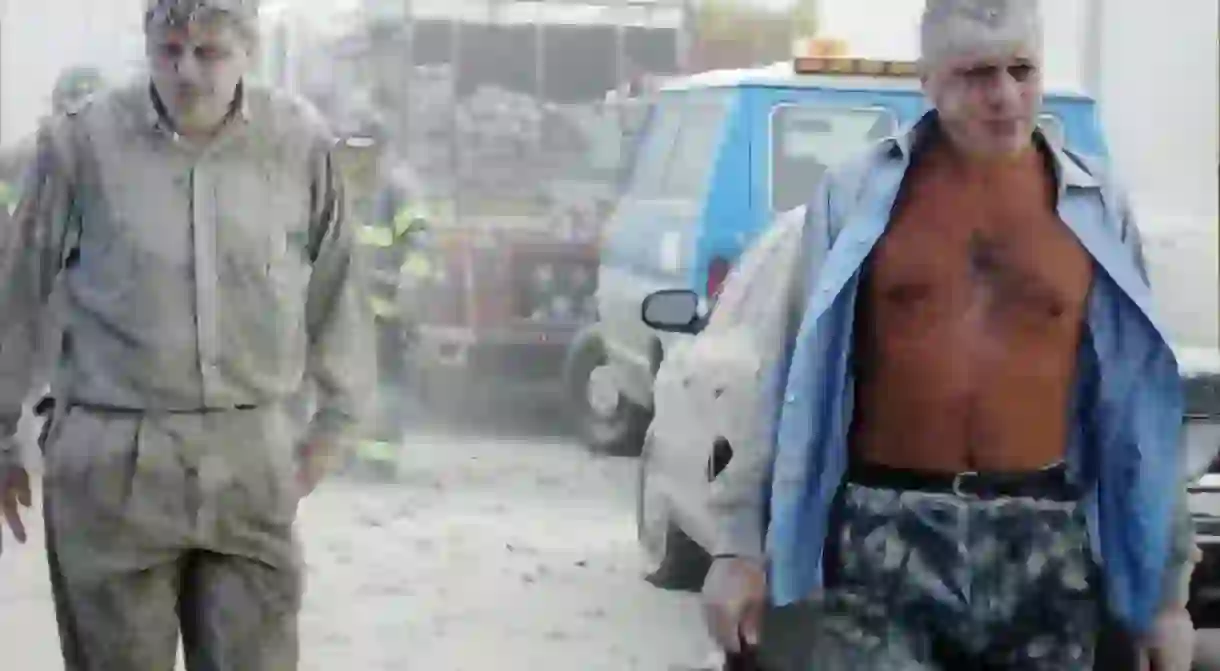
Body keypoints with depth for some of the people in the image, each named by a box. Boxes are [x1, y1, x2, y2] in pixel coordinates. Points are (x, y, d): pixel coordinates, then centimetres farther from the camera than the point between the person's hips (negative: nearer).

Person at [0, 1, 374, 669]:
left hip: (251, 466, 2)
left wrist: (334, 419, 18)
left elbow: (334, 286, 13)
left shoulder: (301, 144, 0)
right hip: (112, 462, -1)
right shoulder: (81, 143, -5)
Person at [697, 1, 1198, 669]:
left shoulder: (1096, 206, 5)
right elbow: (791, 380, 4)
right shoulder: (857, 195, 1)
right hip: (884, 537, -2)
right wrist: (740, 538, 0)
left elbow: (1136, 398, 8)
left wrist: (1167, 583, 8)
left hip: (1042, 545, 2)